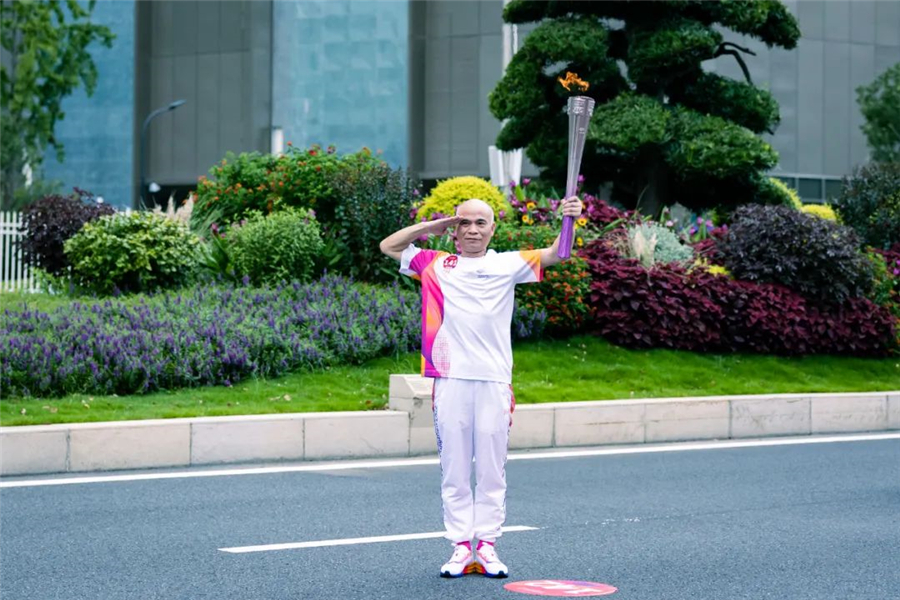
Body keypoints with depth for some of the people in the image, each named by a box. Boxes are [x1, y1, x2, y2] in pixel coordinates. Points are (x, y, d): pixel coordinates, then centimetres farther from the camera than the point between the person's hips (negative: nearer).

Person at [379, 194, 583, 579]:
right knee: (454, 469, 4)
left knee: (491, 469, 4)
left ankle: (487, 546, 11)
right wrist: (432, 226, 7)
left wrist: (569, 222, -21)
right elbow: (388, 246, 15)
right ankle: (461, 547, 9)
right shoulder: (436, 265, 10)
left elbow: (552, 256, -3)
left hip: (494, 380, -1)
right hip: (450, 379, 1)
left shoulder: (508, 265, 7)